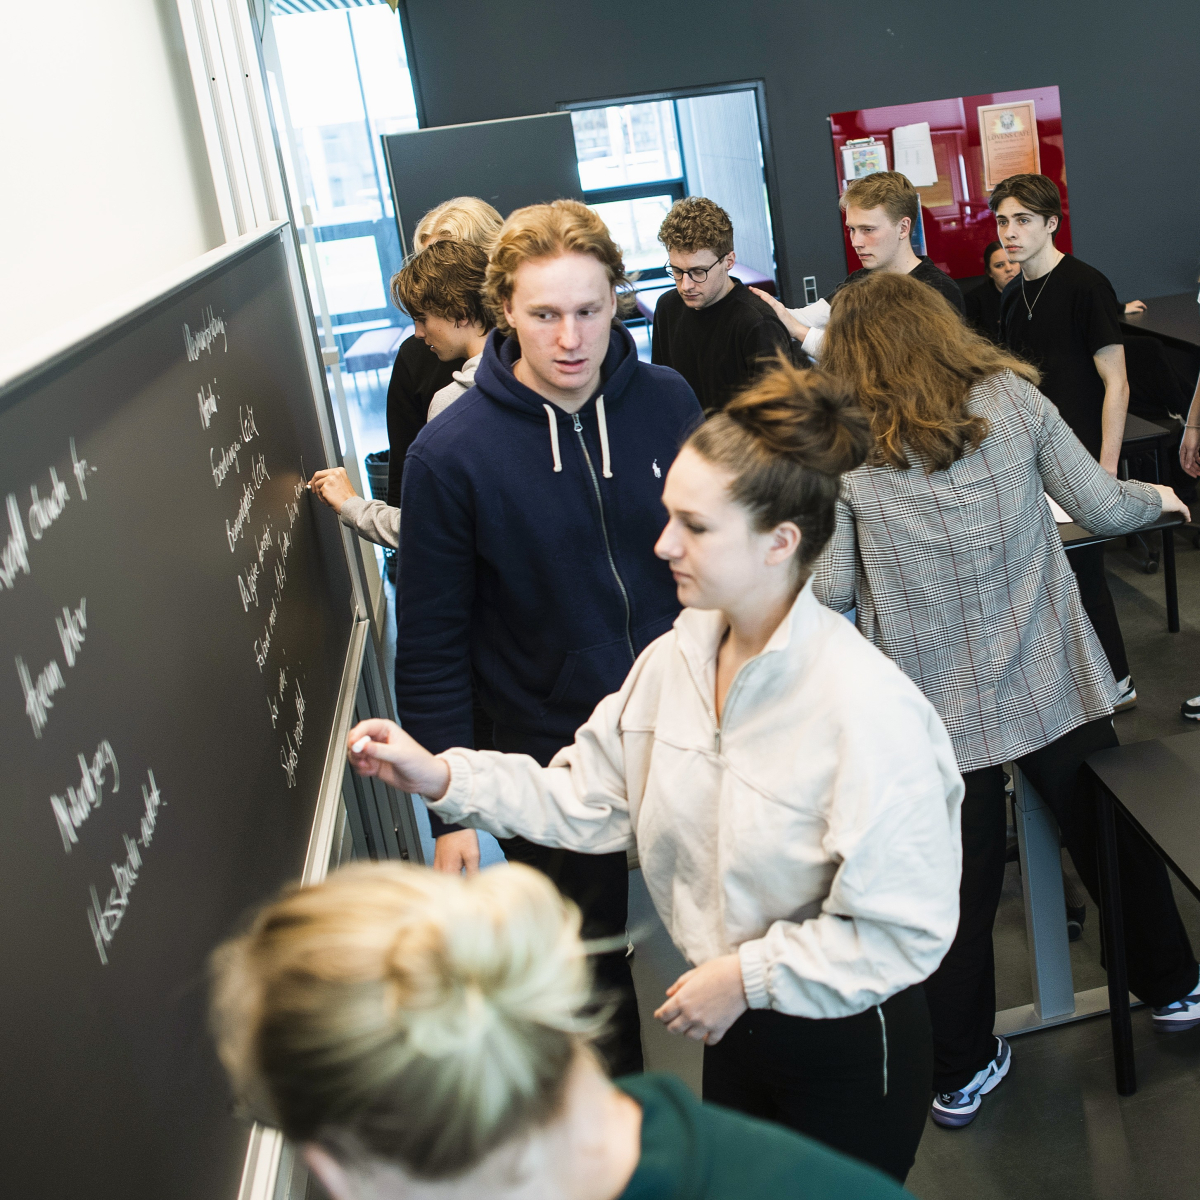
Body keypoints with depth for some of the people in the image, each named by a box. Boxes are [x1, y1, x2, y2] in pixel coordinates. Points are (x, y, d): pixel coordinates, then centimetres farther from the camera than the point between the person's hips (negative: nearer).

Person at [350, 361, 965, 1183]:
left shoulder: (867, 707, -29)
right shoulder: (676, 658, -7)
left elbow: (905, 930, -26)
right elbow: (589, 798, 0)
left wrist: (747, 976, -21)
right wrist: (444, 778, -10)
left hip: (848, 1052, -6)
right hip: (737, 1026, 7)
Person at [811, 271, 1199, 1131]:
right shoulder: (1013, 399, -3)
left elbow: (831, 591, -10)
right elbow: (1104, 511, 1)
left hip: (935, 706, -1)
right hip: (1054, 685, 2)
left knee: (959, 891, 13)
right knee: (1115, 837, 23)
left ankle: (961, 1073, 28)